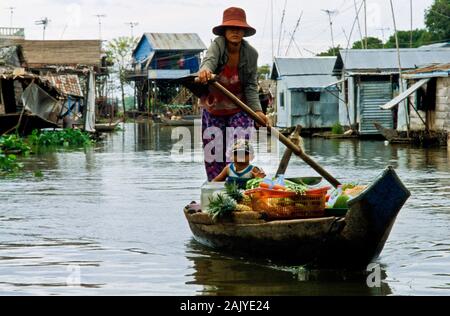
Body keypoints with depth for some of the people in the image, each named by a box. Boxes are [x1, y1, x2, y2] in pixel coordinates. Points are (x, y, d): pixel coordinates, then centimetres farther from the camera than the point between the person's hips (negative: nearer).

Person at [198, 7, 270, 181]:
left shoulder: (251, 54, -13)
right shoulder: (218, 45, -17)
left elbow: (251, 86, -10)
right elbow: (209, 59, -39)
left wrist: (257, 110, -25)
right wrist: (205, 70, -64)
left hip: (239, 108, 0)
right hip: (214, 107, 1)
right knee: (213, 151, 5)